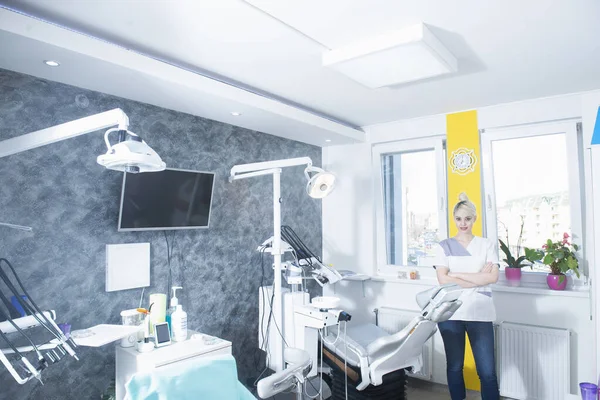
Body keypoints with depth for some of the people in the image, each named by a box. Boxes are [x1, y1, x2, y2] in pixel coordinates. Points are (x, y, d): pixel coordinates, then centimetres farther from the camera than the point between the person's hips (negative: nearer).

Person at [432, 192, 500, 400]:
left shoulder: (487, 245, 7)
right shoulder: (443, 246, 4)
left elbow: (493, 276, -6)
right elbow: (443, 280, -7)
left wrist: (458, 274, -8)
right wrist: (478, 277, -8)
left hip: (480, 313, 0)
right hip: (450, 313, 0)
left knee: (487, 371, -1)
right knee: (454, 366, 11)